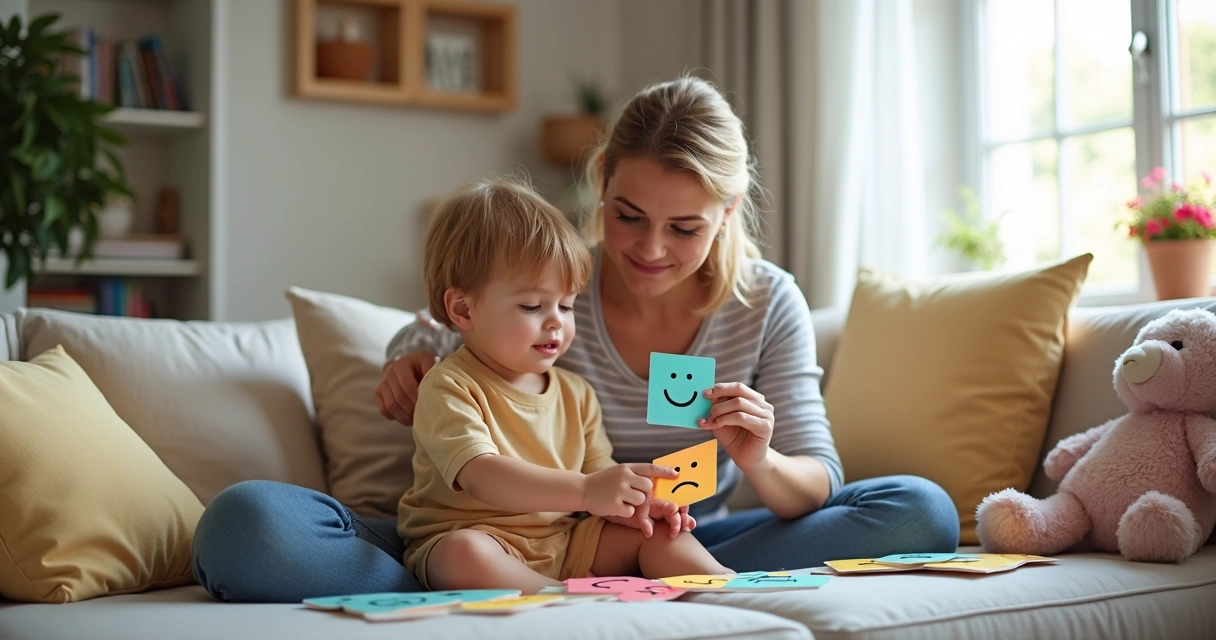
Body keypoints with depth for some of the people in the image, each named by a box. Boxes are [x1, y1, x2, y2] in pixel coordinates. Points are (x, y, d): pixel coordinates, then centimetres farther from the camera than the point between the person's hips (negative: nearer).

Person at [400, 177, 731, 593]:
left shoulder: (575, 394, 11)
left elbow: (598, 473, 12)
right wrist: (584, 490, -41)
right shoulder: (450, 388, -14)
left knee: (660, 533, -4)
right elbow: (482, 477, -30)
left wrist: (635, 502, -13)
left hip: (563, 542, 7)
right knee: (464, 553, -39)